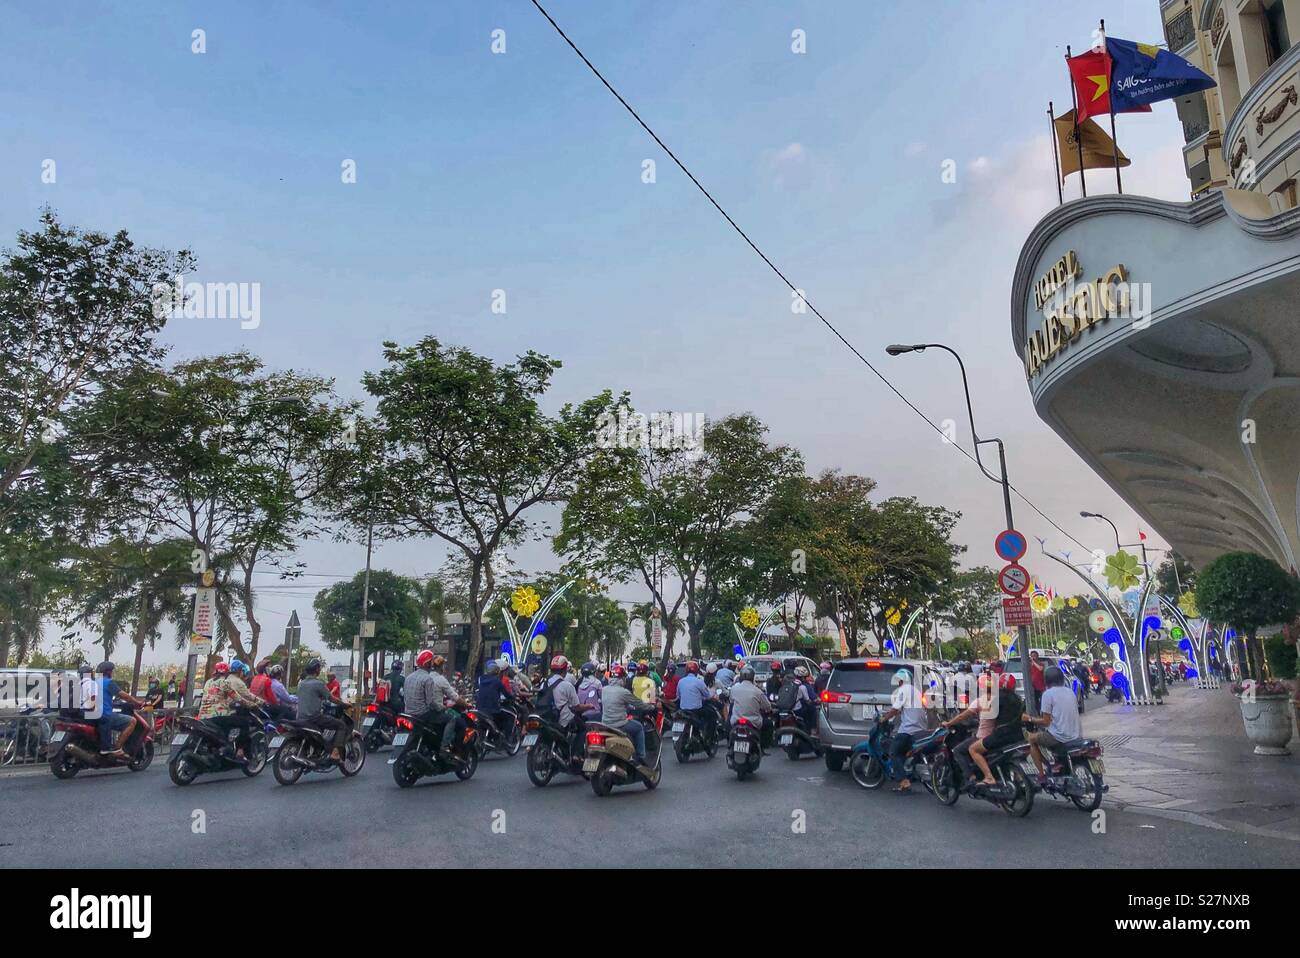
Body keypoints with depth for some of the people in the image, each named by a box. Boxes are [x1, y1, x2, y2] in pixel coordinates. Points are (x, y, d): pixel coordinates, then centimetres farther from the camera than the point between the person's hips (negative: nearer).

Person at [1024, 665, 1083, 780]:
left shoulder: (1048, 693, -7)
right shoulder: (1070, 692, 12)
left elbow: (1046, 722, -9)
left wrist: (1030, 719, 5)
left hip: (1059, 736, -7)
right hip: (1076, 735, 7)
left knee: (1031, 738, 13)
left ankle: (1042, 774, 7)